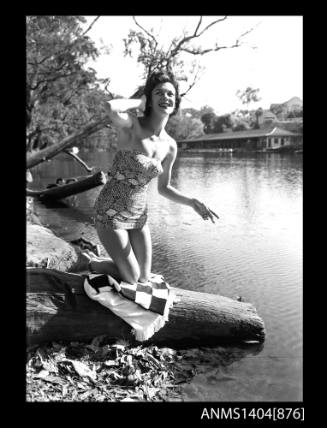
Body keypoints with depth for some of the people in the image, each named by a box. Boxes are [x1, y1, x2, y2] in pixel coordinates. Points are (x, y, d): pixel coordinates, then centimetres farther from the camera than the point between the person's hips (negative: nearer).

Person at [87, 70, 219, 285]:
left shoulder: (170, 146, -2)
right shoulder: (132, 125, -18)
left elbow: (163, 188, 9)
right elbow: (111, 108, -42)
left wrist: (192, 202, -5)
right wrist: (139, 102, -22)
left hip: (139, 214, 6)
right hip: (111, 212, -6)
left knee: (144, 279, 12)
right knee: (131, 279, 0)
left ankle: (102, 263, 38)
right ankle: (92, 263, 27)